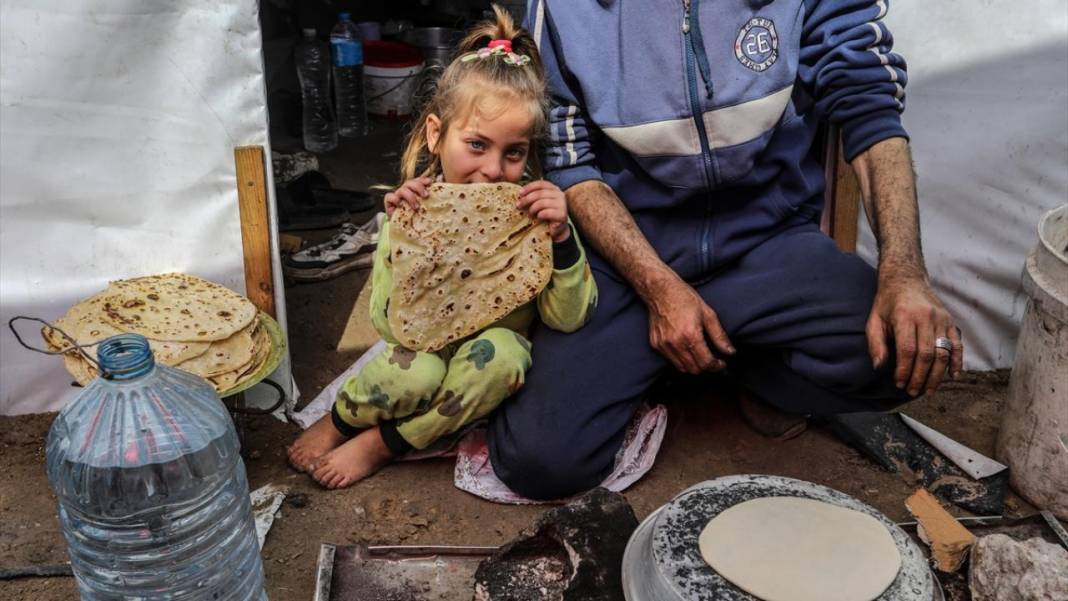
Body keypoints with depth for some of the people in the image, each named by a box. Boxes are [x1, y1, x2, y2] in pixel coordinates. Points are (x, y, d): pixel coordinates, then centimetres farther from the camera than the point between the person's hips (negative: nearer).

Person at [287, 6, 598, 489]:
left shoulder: (530, 211, -14)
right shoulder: (415, 206, -14)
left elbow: (568, 317, -16)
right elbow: (390, 325, -17)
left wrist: (561, 235, -31)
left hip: (491, 369, 0)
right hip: (428, 350, 0)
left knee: (499, 351, -33)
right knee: (416, 372, -33)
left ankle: (381, 445, -12)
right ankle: (339, 421, 3)